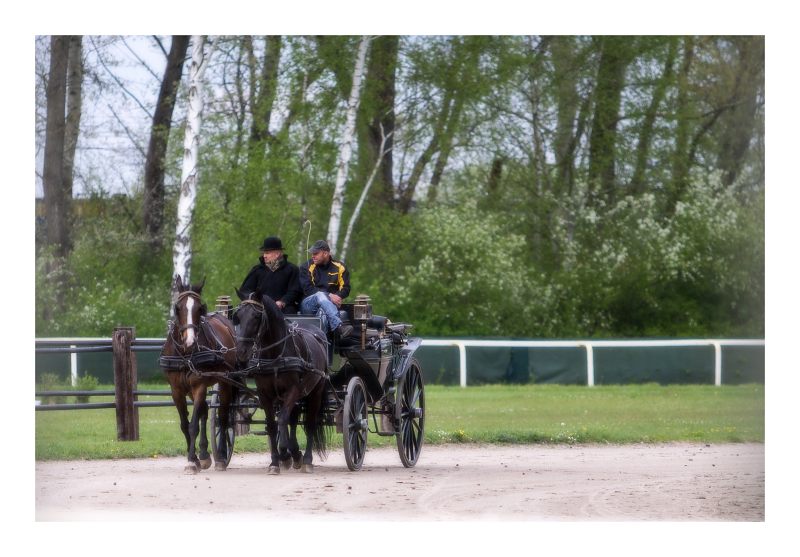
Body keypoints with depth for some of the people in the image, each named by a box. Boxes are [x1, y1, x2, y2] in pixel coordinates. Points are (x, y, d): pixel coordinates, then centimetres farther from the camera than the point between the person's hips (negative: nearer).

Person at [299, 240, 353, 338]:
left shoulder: (339, 267, 12)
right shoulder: (307, 267, 7)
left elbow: (345, 288, 6)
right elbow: (307, 288, -6)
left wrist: (337, 297, -18)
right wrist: (329, 296, -17)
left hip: (331, 303, 1)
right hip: (308, 304, -1)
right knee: (320, 295, -36)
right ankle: (339, 327, -56)